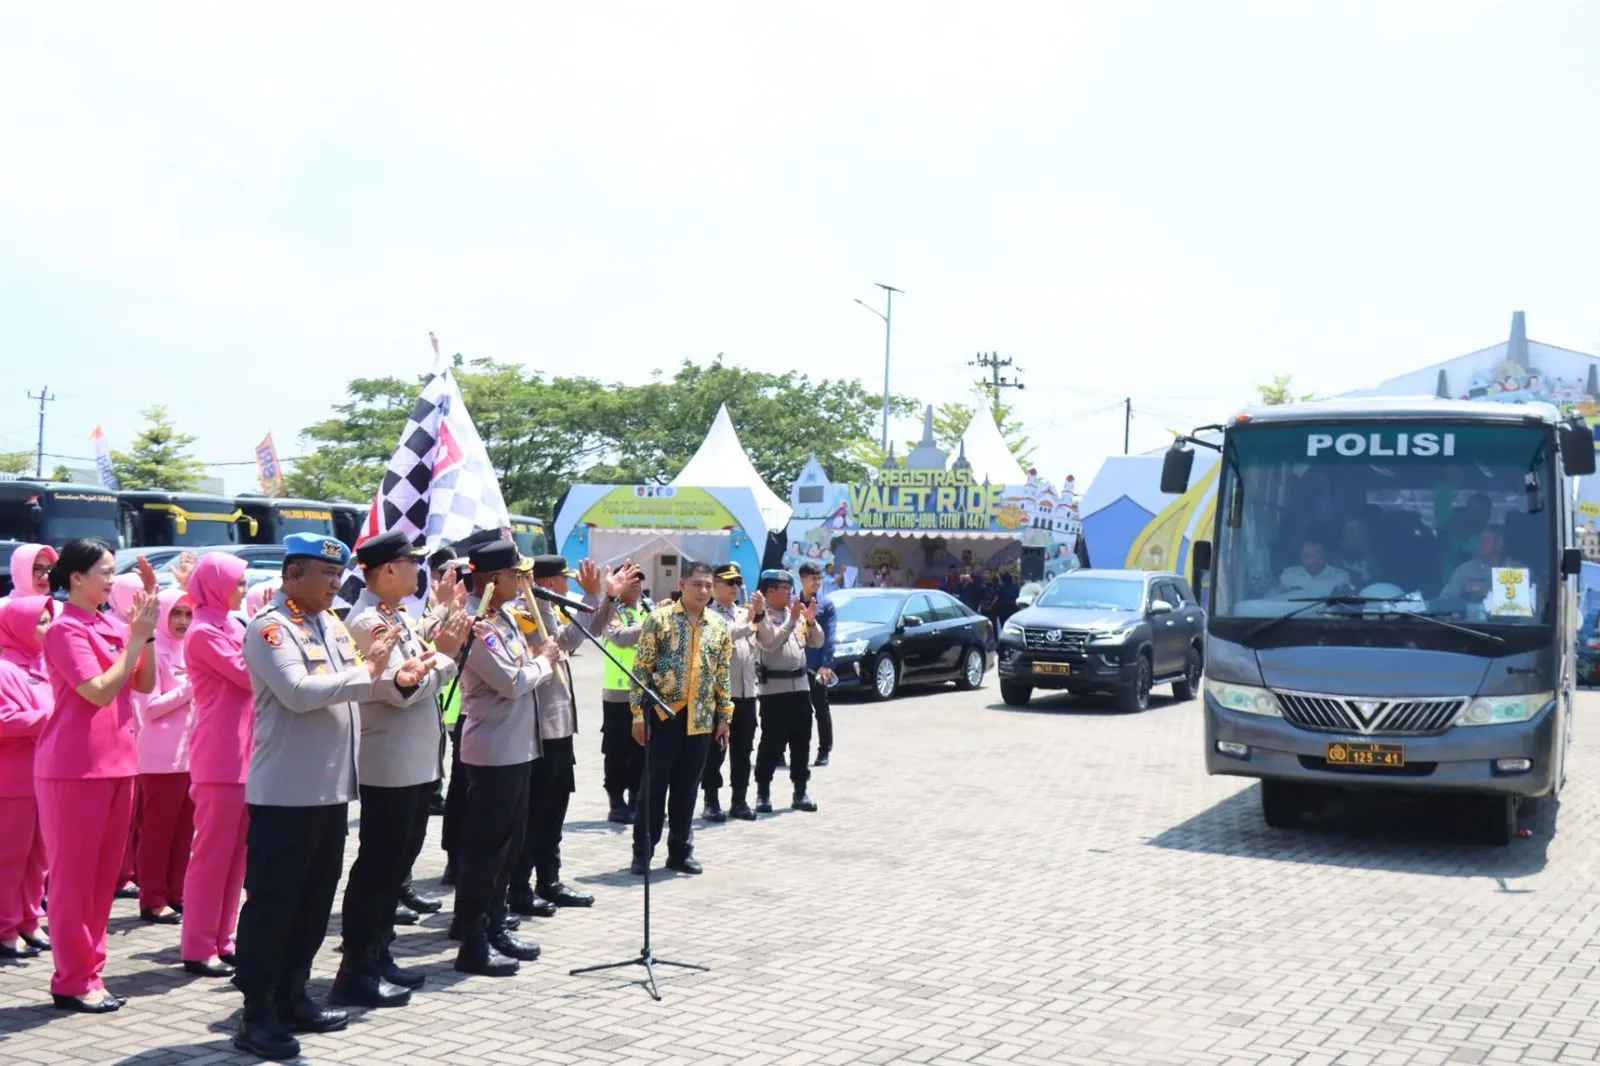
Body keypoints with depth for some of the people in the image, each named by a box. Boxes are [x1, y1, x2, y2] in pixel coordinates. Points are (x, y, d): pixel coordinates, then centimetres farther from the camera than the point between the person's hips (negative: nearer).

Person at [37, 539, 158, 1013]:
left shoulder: (112, 626, 10)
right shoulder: (65, 629, -11)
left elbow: (144, 684, 9)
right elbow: (100, 691, -19)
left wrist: (146, 632, -2)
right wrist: (136, 637, -16)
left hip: (116, 761, 8)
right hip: (74, 766, -8)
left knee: (104, 875, 12)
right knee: (73, 876, 1)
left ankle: (89, 973, 21)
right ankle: (73, 981, 9)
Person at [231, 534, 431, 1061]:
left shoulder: (331, 623, 13)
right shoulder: (268, 627, -12)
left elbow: (352, 687, 15)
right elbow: (300, 692, -25)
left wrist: (397, 677, -4)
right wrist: (368, 670, -19)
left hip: (331, 789, 9)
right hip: (286, 793, -9)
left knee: (315, 900, 15)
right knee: (271, 901, -1)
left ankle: (292, 997, 26)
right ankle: (258, 1012, 6)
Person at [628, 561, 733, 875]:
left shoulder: (719, 626, 8)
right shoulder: (659, 620, -5)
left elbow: (723, 675, 13)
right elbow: (641, 668, -6)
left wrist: (724, 716, 9)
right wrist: (638, 713, -10)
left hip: (701, 720, 4)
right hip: (664, 715, -4)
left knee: (687, 788, 11)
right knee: (654, 786, 1)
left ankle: (680, 851, 20)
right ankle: (643, 852, 11)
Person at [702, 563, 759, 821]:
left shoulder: (746, 613, 15)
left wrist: (760, 613, -8)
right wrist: (748, 619, -27)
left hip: (746, 691, 6)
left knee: (743, 749, 9)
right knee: (715, 749, 0)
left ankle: (740, 801, 16)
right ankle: (712, 802, 5)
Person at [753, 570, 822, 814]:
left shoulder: (796, 613, 11)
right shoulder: (762, 616, -6)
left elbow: (817, 642, 12)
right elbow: (771, 643, -20)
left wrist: (811, 621, -5)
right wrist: (792, 620, -20)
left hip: (800, 684, 6)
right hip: (773, 687, -6)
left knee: (801, 741, 8)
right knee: (771, 742, -3)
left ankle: (800, 792, 15)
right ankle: (763, 793, 4)